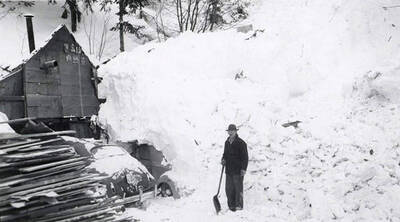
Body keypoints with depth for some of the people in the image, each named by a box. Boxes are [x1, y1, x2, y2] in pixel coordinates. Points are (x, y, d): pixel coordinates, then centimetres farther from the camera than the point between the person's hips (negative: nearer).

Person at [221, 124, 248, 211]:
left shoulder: (241, 143, -8)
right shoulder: (227, 142, 13)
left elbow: (245, 157, -9)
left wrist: (243, 169, -15)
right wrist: (223, 159, 4)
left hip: (238, 170, -6)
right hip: (228, 170, 6)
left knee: (238, 188, -3)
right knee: (229, 188, 7)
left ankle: (239, 205, 5)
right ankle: (231, 205, 16)